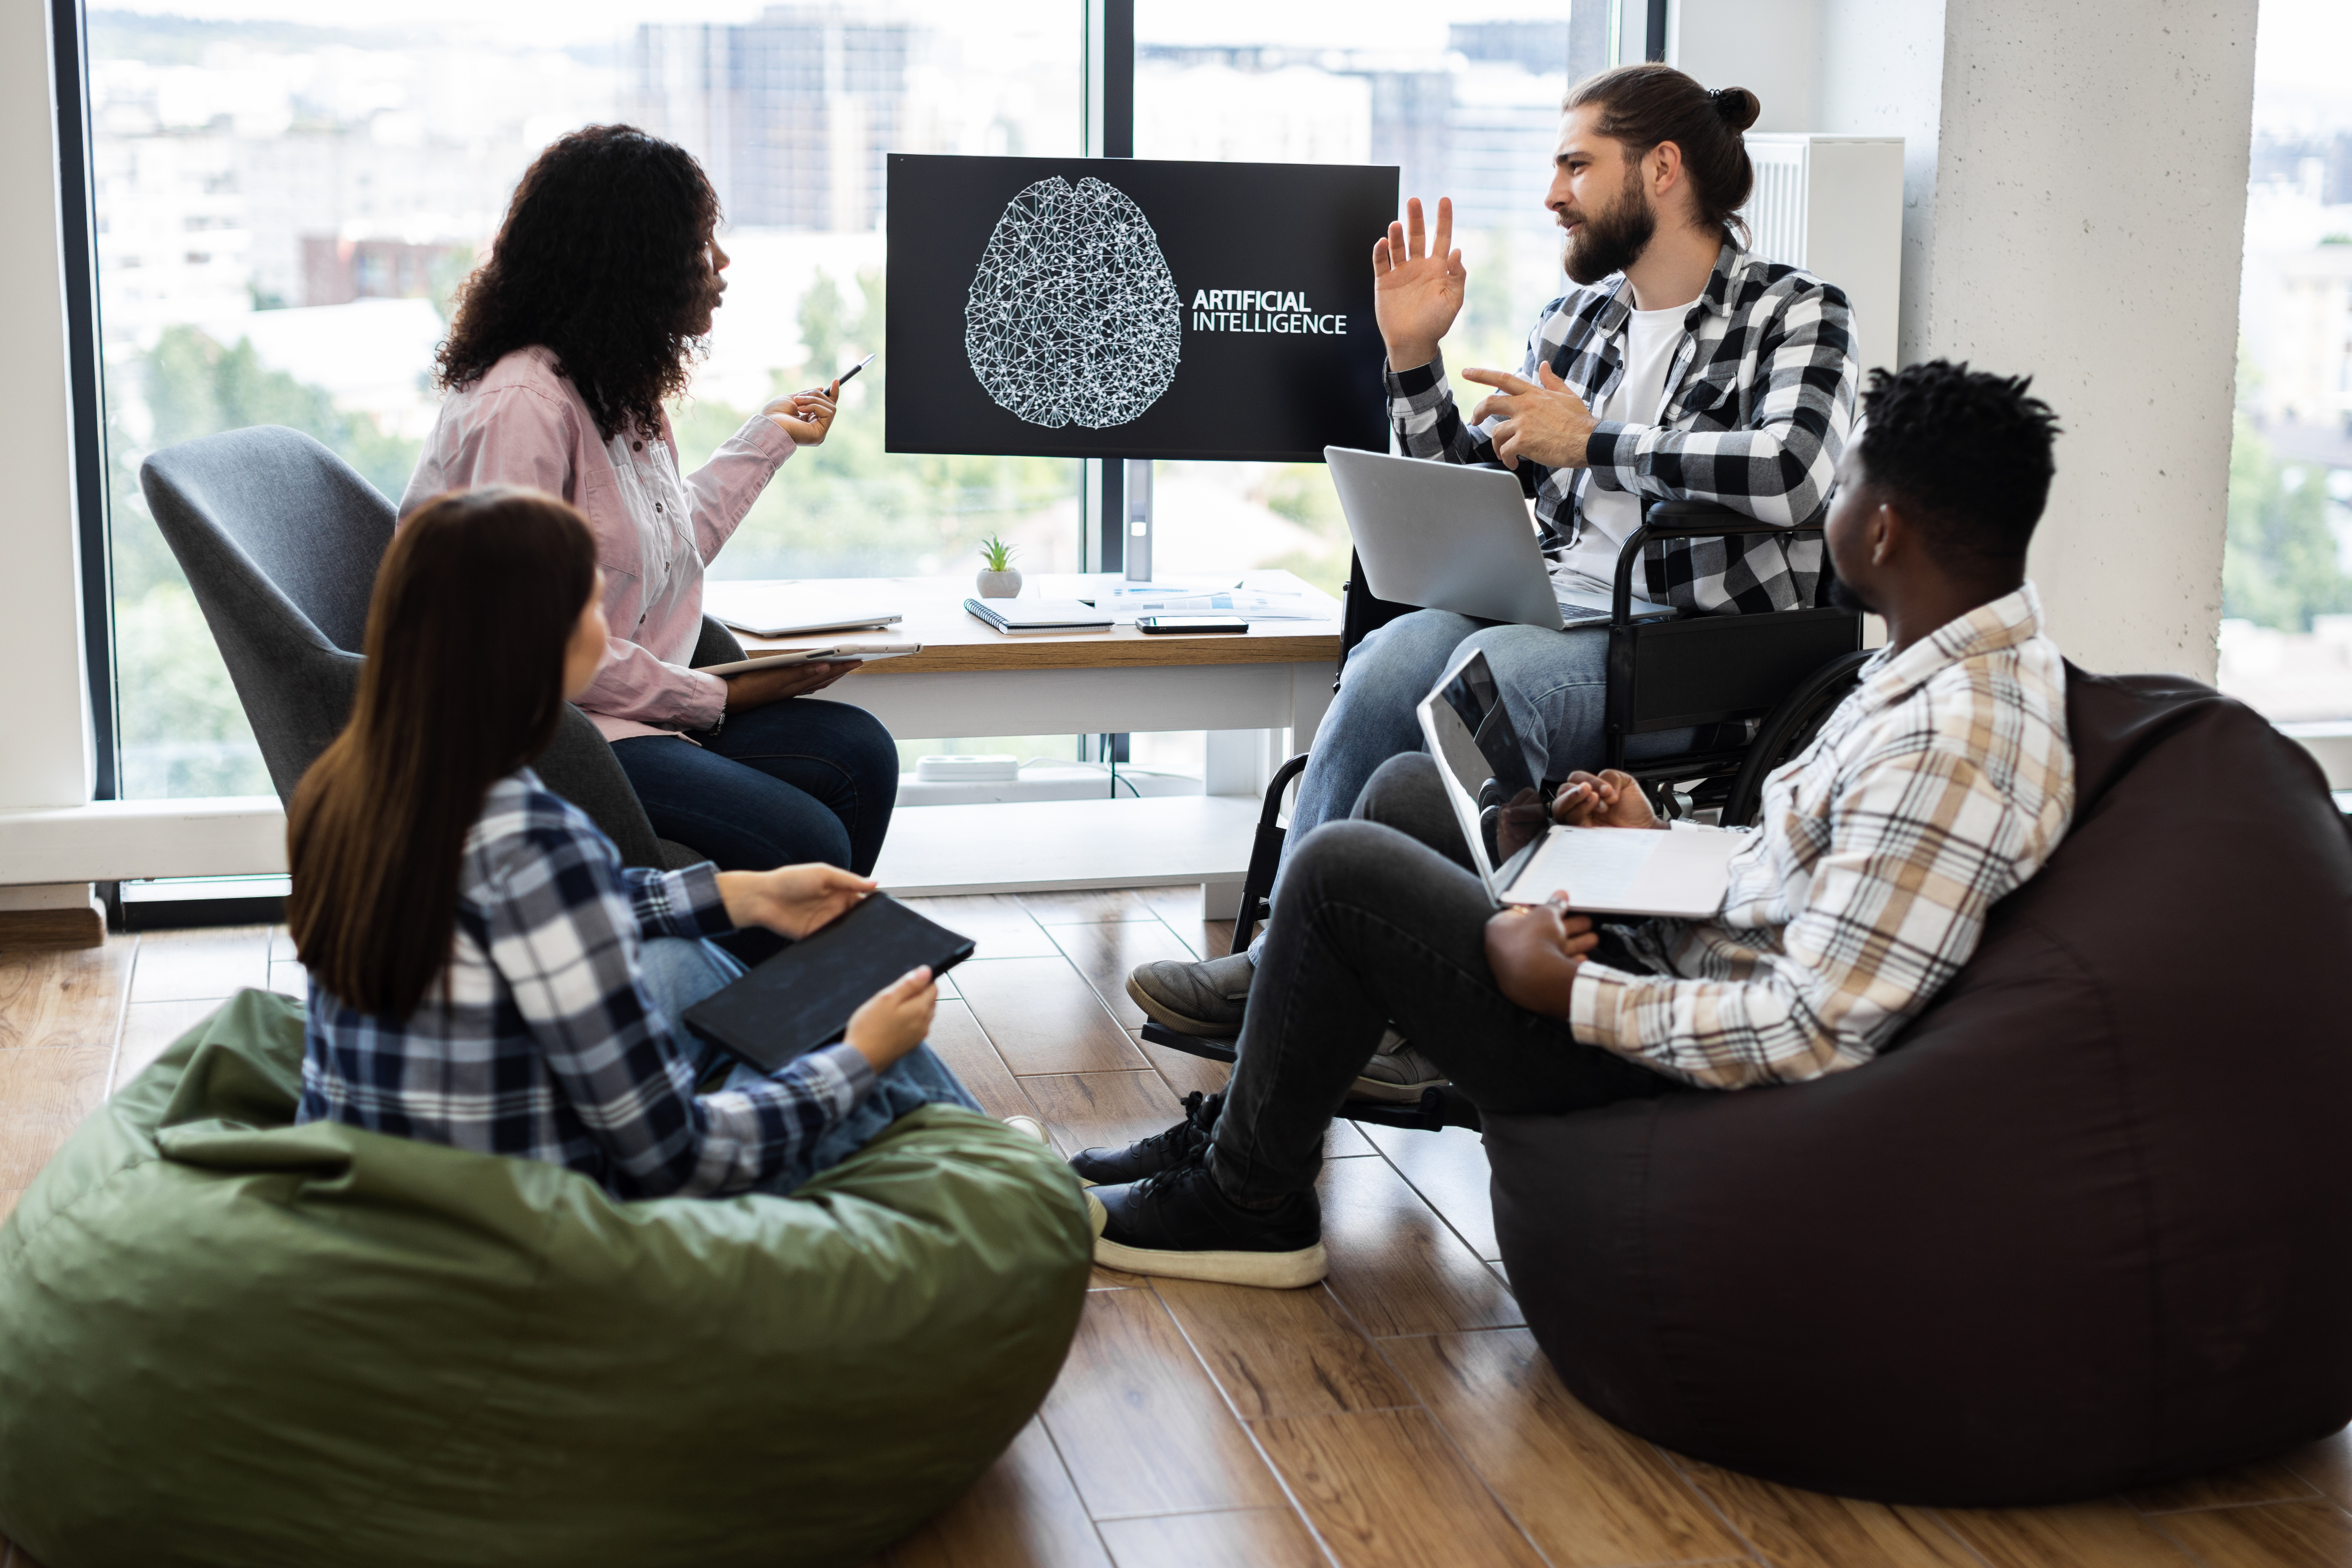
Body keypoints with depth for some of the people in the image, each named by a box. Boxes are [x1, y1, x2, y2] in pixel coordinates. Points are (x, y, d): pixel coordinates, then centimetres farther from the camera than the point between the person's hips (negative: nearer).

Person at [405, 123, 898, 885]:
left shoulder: (617, 392, 13)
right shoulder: (521, 405, -18)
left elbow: (667, 549, 22)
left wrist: (766, 438, 32)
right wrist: (712, 698, -16)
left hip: (629, 710, 10)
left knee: (856, 752, -4)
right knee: (802, 844, -22)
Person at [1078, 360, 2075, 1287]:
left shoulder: (1949, 746, -28)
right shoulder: (1950, 666, 5)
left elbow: (1815, 1034, -31)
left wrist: (1570, 993, -22)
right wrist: (1661, 845, 6)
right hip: (1678, 956, 11)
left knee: (1343, 867, -12)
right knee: (1406, 791, 15)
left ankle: (1248, 1202, 8)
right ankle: (1246, 1126, 21)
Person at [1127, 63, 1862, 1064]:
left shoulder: (1796, 315, 2)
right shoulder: (1573, 323, 20)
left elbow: (1790, 475, -20)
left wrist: (1591, 440, -12)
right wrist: (1413, 356, 11)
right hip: (1556, 618, 5)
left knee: (1490, 666, -34)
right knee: (1402, 651, -28)